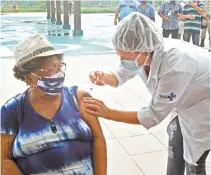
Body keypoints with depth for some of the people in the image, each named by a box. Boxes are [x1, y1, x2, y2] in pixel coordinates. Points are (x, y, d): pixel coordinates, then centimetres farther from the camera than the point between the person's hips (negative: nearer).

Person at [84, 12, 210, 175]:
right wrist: (103, 77, -26)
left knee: (194, 161, 5)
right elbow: (120, 76, -3)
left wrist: (107, 112, -31)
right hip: (187, 102, 7)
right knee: (175, 148, 21)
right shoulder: (143, 52, -21)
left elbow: (153, 116, -33)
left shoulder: (175, 66, -43)